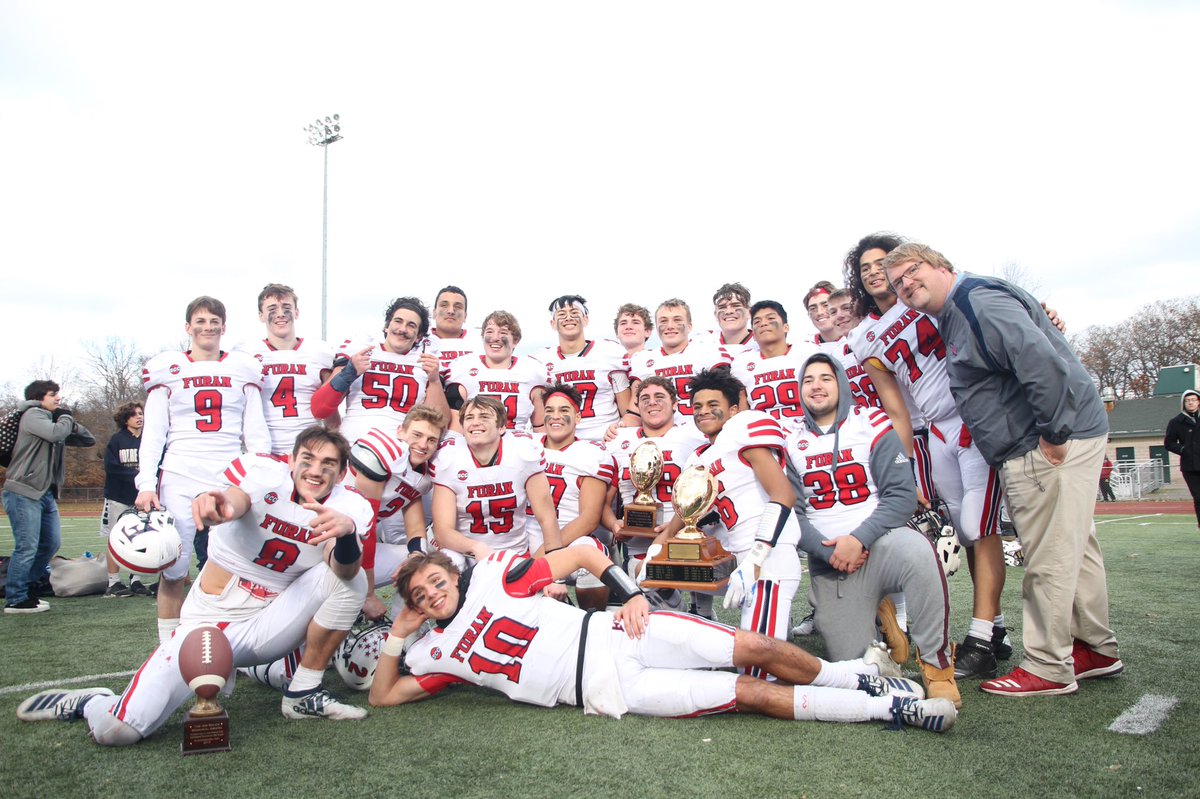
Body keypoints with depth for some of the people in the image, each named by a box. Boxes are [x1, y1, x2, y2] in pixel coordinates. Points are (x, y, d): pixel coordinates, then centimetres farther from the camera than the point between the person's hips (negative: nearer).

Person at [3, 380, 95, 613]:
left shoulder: (56, 421, 18)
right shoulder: (32, 414, -5)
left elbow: (89, 440, 17)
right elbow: (54, 433, -24)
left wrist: (73, 425, 0)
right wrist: (66, 418, -4)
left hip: (47, 494, 9)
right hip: (24, 492, -9)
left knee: (51, 543, 12)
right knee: (27, 547, -7)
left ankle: (29, 589, 26)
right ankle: (15, 600, 2)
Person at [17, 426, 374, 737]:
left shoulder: (346, 507, -6)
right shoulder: (264, 473, -13)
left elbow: (344, 571, -26)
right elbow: (236, 499, -38)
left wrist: (346, 532, -50)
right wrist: (217, 503, -63)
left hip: (267, 627, 3)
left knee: (352, 575, -22)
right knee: (119, 729, -19)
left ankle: (304, 693, -5)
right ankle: (90, 704, 20)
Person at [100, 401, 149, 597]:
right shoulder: (117, 440, -1)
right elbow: (111, 466, -9)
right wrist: (135, 475, -13)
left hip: (141, 497, 3)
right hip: (118, 497, -3)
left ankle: (136, 580, 14)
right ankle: (113, 583, 8)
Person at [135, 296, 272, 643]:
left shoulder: (243, 369, 11)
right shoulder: (168, 368, 9)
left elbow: (256, 433, 10)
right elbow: (153, 433, 6)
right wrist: (146, 484, -3)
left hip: (231, 481, 1)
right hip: (179, 480, -1)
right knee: (174, 569, -2)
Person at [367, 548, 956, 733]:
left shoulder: (494, 575, 3)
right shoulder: (436, 652, 9)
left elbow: (581, 552, 4)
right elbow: (382, 697, 8)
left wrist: (630, 594, -8)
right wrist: (396, 634, -1)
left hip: (612, 632, 1)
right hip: (605, 690, -1)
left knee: (755, 649, -11)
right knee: (750, 693, -11)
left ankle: (856, 676, 15)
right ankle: (884, 708, -2)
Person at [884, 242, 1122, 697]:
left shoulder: (980, 301, -15)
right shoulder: (955, 316, 18)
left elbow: (1042, 362, -27)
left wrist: (1054, 434, -23)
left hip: (1051, 448, -11)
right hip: (1028, 451, 11)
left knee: (1049, 556, -3)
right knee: (1073, 549, 18)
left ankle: (1048, 668, 7)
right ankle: (1095, 649, 31)